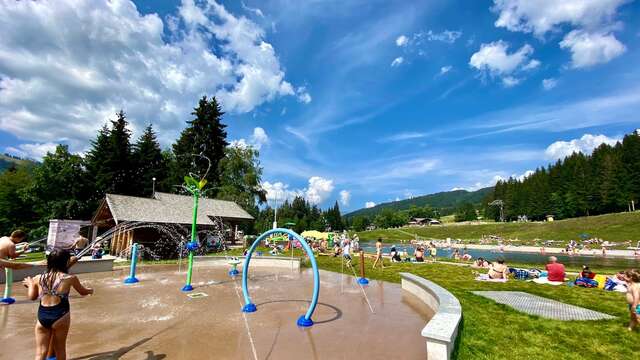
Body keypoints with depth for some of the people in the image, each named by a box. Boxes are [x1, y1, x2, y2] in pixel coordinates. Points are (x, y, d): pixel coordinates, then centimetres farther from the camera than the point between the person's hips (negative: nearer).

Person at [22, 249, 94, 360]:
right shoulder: (70, 278, -8)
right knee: (60, 349, 16)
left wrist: (30, 284, 35)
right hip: (60, 316, -3)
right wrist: (90, 290, 33)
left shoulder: (38, 278, 1)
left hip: (42, 316, 3)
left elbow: (32, 297, 17)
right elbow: (83, 292, 9)